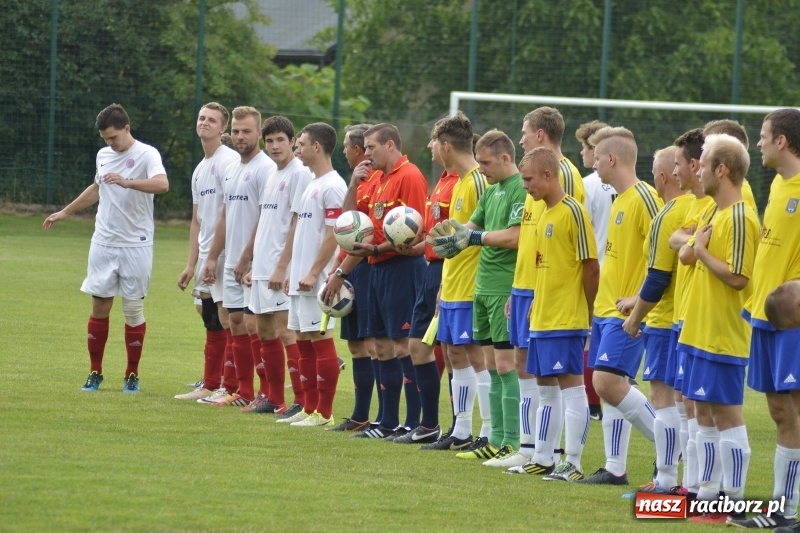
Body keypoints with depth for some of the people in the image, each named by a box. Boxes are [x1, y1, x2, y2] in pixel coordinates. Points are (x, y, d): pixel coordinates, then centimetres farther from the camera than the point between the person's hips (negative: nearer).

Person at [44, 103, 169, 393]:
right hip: (103, 243, 5)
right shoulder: (103, 155, 11)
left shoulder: (146, 154, -10)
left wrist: (127, 182, -42)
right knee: (99, 306, 5)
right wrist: (65, 212, 33)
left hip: (135, 246, -5)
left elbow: (162, 184, -29)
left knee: (133, 309, 1)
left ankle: (132, 374, 10)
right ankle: (95, 372, 13)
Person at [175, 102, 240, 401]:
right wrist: (191, 264, 18)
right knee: (211, 324, 11)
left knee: (226, 318, -9)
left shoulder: (229, 161, -10)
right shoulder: (199, 170, 19)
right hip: (206, 256, 9)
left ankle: (230, 387, -7)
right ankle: (210, 386, 16)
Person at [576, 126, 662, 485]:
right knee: (609, 385, 8)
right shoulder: (620, 200, 15)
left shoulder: (643, 198, -15)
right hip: (606, 307, 10)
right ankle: (615, 469, 10)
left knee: (608, 382, -17)